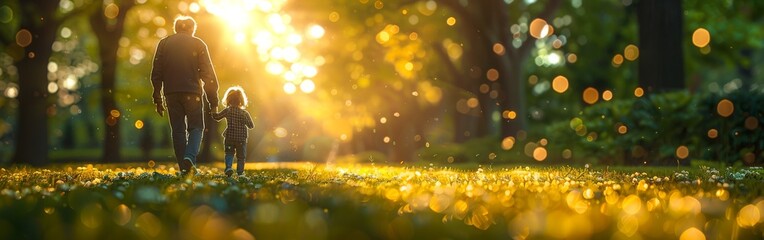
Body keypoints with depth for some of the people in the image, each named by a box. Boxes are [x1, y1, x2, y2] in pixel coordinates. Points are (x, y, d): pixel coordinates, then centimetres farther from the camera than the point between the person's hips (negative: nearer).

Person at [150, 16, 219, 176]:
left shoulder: (163, 44, 11)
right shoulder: (198, 44, 4)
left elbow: (156, 73, 8)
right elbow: (208, 74, -1)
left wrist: (158, 99, 12)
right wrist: (213, 100, 1)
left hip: (171, 94, 2)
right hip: (192, 92, -2)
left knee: (178, 130, 8)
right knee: (196, 127, 7)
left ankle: (184, 168, 4)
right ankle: (190, 157, -18)